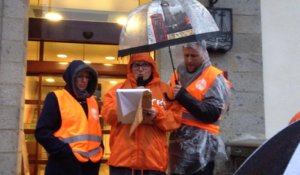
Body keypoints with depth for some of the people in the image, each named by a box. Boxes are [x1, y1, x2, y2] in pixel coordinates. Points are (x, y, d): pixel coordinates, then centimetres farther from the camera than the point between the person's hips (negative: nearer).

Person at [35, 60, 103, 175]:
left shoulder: (92, 101, 16)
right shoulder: (56, 98, -1)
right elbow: (42, 132, -8)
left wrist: (99, 151, 4)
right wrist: (66, 152, -15)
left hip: (91, 164, 6)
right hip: (65, 165, -5)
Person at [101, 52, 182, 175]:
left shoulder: (165, 90, 10)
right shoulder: (118, 89, 11)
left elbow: (175, 118, 3)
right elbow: (107, 113, -1)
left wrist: (157, 115, -15)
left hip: (154, 159, 0)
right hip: (123, 157, 0)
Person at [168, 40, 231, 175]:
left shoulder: (214, 78, -2)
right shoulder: (177, 75, 15)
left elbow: (212, 114, -13)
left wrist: (183, 96, -16)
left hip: (201, 143, -5)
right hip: (178, 140, 5)